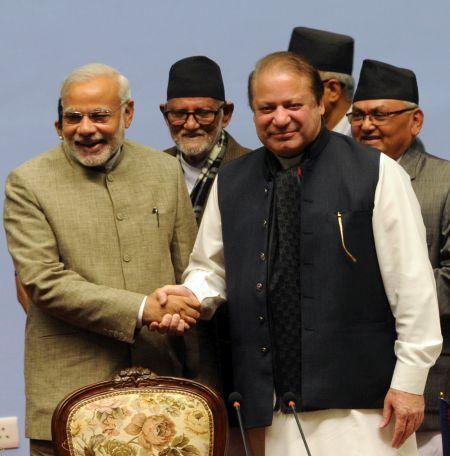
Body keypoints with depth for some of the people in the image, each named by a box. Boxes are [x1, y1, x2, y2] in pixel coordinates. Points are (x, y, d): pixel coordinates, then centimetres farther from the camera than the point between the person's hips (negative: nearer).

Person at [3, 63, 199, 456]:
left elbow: (189, 272, 13)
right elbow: (43, 281, -11)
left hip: (158, 380, 3)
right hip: (69, 389, -3)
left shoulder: (165, 171, 9)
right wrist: (142, 309, -18)